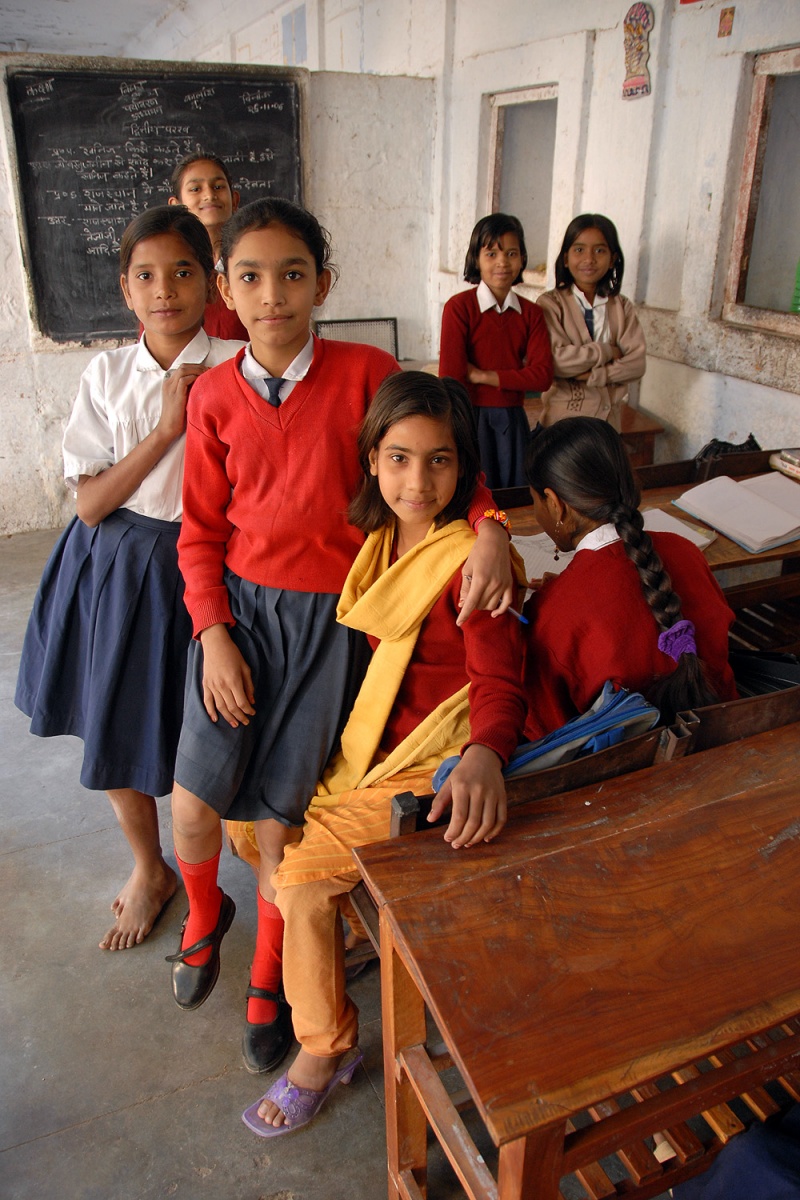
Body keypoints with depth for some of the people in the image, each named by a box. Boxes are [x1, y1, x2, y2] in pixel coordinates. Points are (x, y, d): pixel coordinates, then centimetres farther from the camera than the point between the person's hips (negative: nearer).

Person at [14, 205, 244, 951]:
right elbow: (89, 504, -9)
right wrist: (166, 427, -16)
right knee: (115, 729, 15)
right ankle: (148, 870, 40)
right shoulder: (106, 375, -2)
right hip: (114, 571, 4)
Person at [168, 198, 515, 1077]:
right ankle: (204, 915, 37)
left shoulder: (365, 373, -4)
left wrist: (489, 525, -17)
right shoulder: (214, 396, 2)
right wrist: (214, 634, -7)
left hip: (329, 617, -2)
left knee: (280, 817, 2)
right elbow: (200, 530, 4)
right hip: (239, 609, 2)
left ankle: (268, 980, 32)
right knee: (193, 804, -2)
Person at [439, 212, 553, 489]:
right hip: (471, 416, -4)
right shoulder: (459, 307, -7)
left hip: (512, 418, 4)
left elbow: (543, 375, -5)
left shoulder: (530, 313, 5)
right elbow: (450, 376, -11)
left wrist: (483, 376, -13)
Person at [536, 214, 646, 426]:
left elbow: (637, 363, -2)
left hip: (607, 417, 4)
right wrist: (606, 351, -8)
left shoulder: (622, 307, 8)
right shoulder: (550, 303, -5)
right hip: (561, 418, -3)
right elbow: (555, 360, -17)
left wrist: (592, 375, -15)